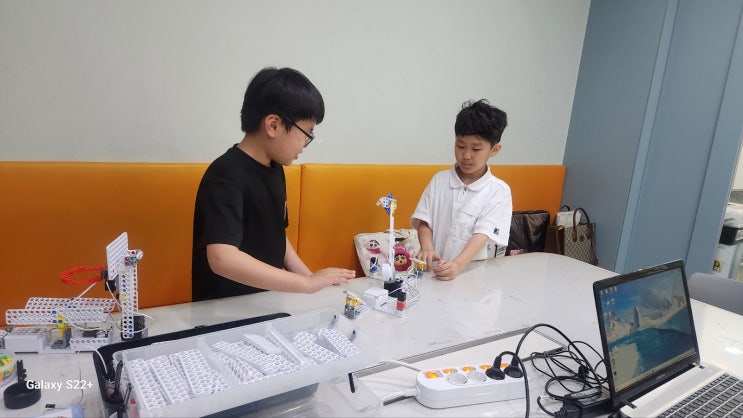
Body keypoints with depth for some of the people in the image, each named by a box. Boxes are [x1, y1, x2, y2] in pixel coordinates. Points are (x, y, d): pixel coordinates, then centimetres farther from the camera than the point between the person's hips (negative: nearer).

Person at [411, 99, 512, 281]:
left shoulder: (499, 191, -1)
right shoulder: (439, 180, 7)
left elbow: (483, 234, -11)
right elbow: (424, 222, 5)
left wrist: (458, 265, -26)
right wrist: (427, 249, -15)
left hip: (471, 272, -1)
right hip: (433, 271, 1)